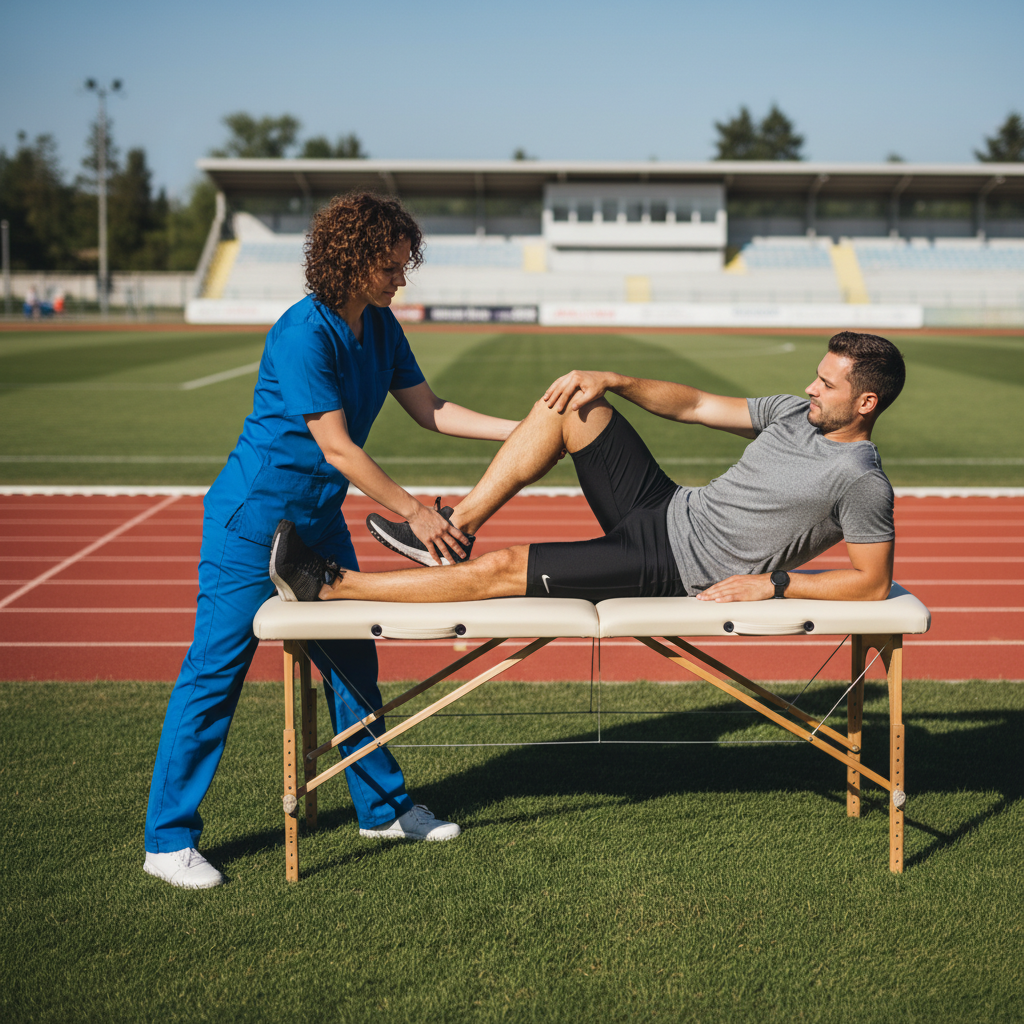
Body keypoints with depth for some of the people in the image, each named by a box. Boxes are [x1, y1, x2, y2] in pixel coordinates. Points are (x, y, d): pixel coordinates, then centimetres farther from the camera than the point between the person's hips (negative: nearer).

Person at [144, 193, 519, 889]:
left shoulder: (378, 325, 4)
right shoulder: (303, 333, -22)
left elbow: (430, 410, 9)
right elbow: (337, 446, -24)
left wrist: (523, 431, 0)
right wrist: (413, 511, -23)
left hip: (320, 520, 9)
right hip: (253, 518, -8)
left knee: (354, 661, 14)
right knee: (216, 670, -4)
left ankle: (383, 806, 29)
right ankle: (169, 839, 5)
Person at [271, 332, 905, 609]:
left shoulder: (863, 483, -15)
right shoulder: (794, 413, 8)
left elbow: (874, 583, -16)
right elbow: (694, 405, 12)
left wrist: (774, 583, -22)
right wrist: (613, 380, 0)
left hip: (674, 569, -8)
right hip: (668, 510, 8)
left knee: (501, 571, -14)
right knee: (573, 403, 0)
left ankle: (323, 587, -7)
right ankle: (453, 529, 4)